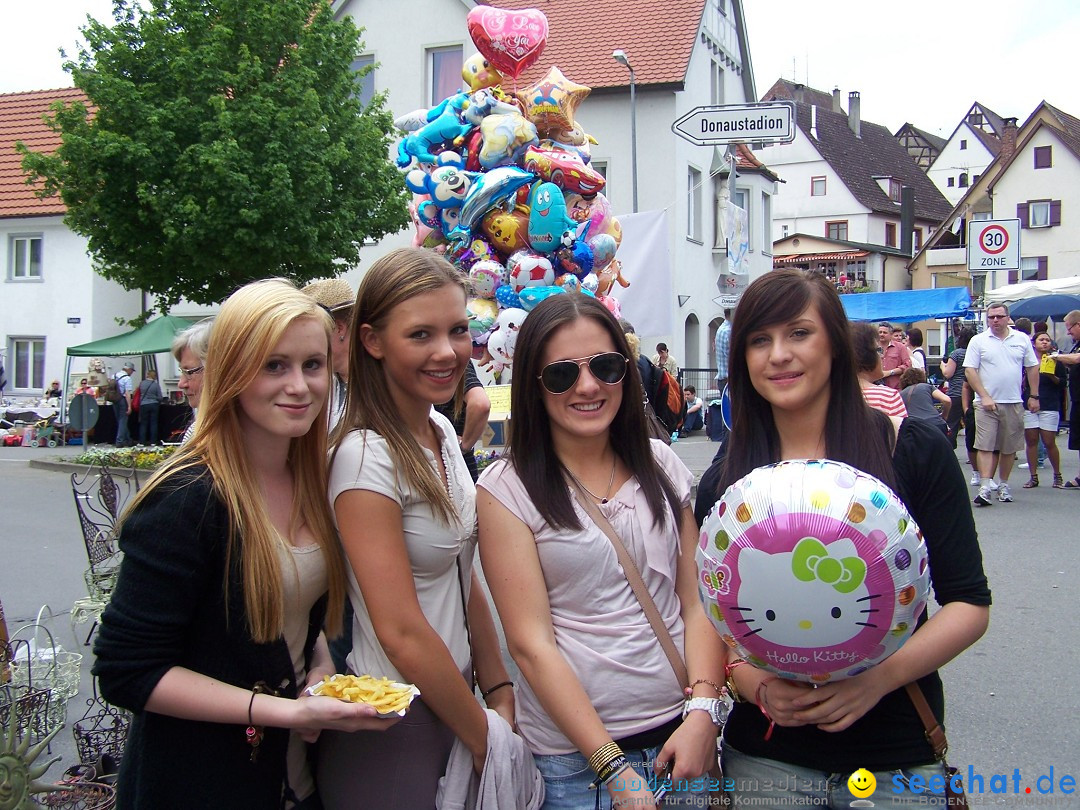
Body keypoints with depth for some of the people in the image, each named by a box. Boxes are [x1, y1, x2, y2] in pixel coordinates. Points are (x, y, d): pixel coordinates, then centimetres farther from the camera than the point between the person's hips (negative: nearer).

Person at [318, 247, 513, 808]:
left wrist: (500, 694, 3)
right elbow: (401, 632, -22)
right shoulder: (365, 457, -22)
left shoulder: (442, 432, 3)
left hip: (451, 703, 8)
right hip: (393, 734, -7)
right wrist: (485, 738, -13)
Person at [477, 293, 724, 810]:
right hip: (574, 756, -3)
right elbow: (531, 643, -12)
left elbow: (697, 602, 4)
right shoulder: (507, 487, -8)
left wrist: (703, 710, -11)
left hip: (682, 732, 4)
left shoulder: (660, 466, 4)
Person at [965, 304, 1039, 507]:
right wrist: (984, 396, -11)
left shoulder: (1022, 339, 8)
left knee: (1009, 448, 8)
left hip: (1013, 403, 2)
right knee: (985, 446, -9)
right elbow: (969, 371, -4)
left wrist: (1034, 396, 7)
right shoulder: (978, 341, 1)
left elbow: (1032, 368, 12)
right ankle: (985, 488, -12)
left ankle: (1003, 486, 21)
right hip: (986, 403, -2)